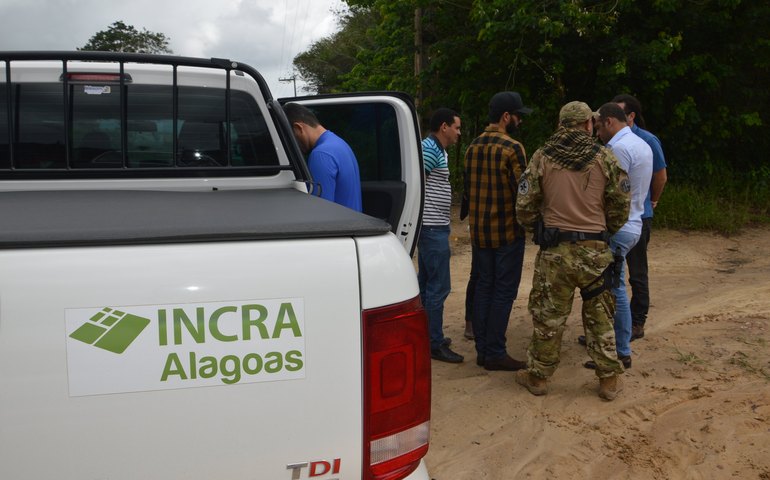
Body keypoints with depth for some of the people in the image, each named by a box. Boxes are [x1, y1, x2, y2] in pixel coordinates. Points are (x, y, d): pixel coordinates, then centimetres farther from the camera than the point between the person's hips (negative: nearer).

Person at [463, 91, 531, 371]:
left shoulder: (473, 147, 8)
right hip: (507, 231, -7)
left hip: (478, 230, 7)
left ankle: (482, 349, 18)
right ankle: (495, 353, 5)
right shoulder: (512, 148, -15)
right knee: (503, 291, 1)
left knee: (483, 287, 13)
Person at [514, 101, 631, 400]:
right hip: (595, 249, 1)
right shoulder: (605, 158, -2)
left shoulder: (542, 157, -2)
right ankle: (609, 379, 21)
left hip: (554, 250, 0)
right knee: (600, 316, 13)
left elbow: (524, 206, -3)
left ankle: (538, 376, 21)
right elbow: (621, 207, 0)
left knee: (548, 314, 10)